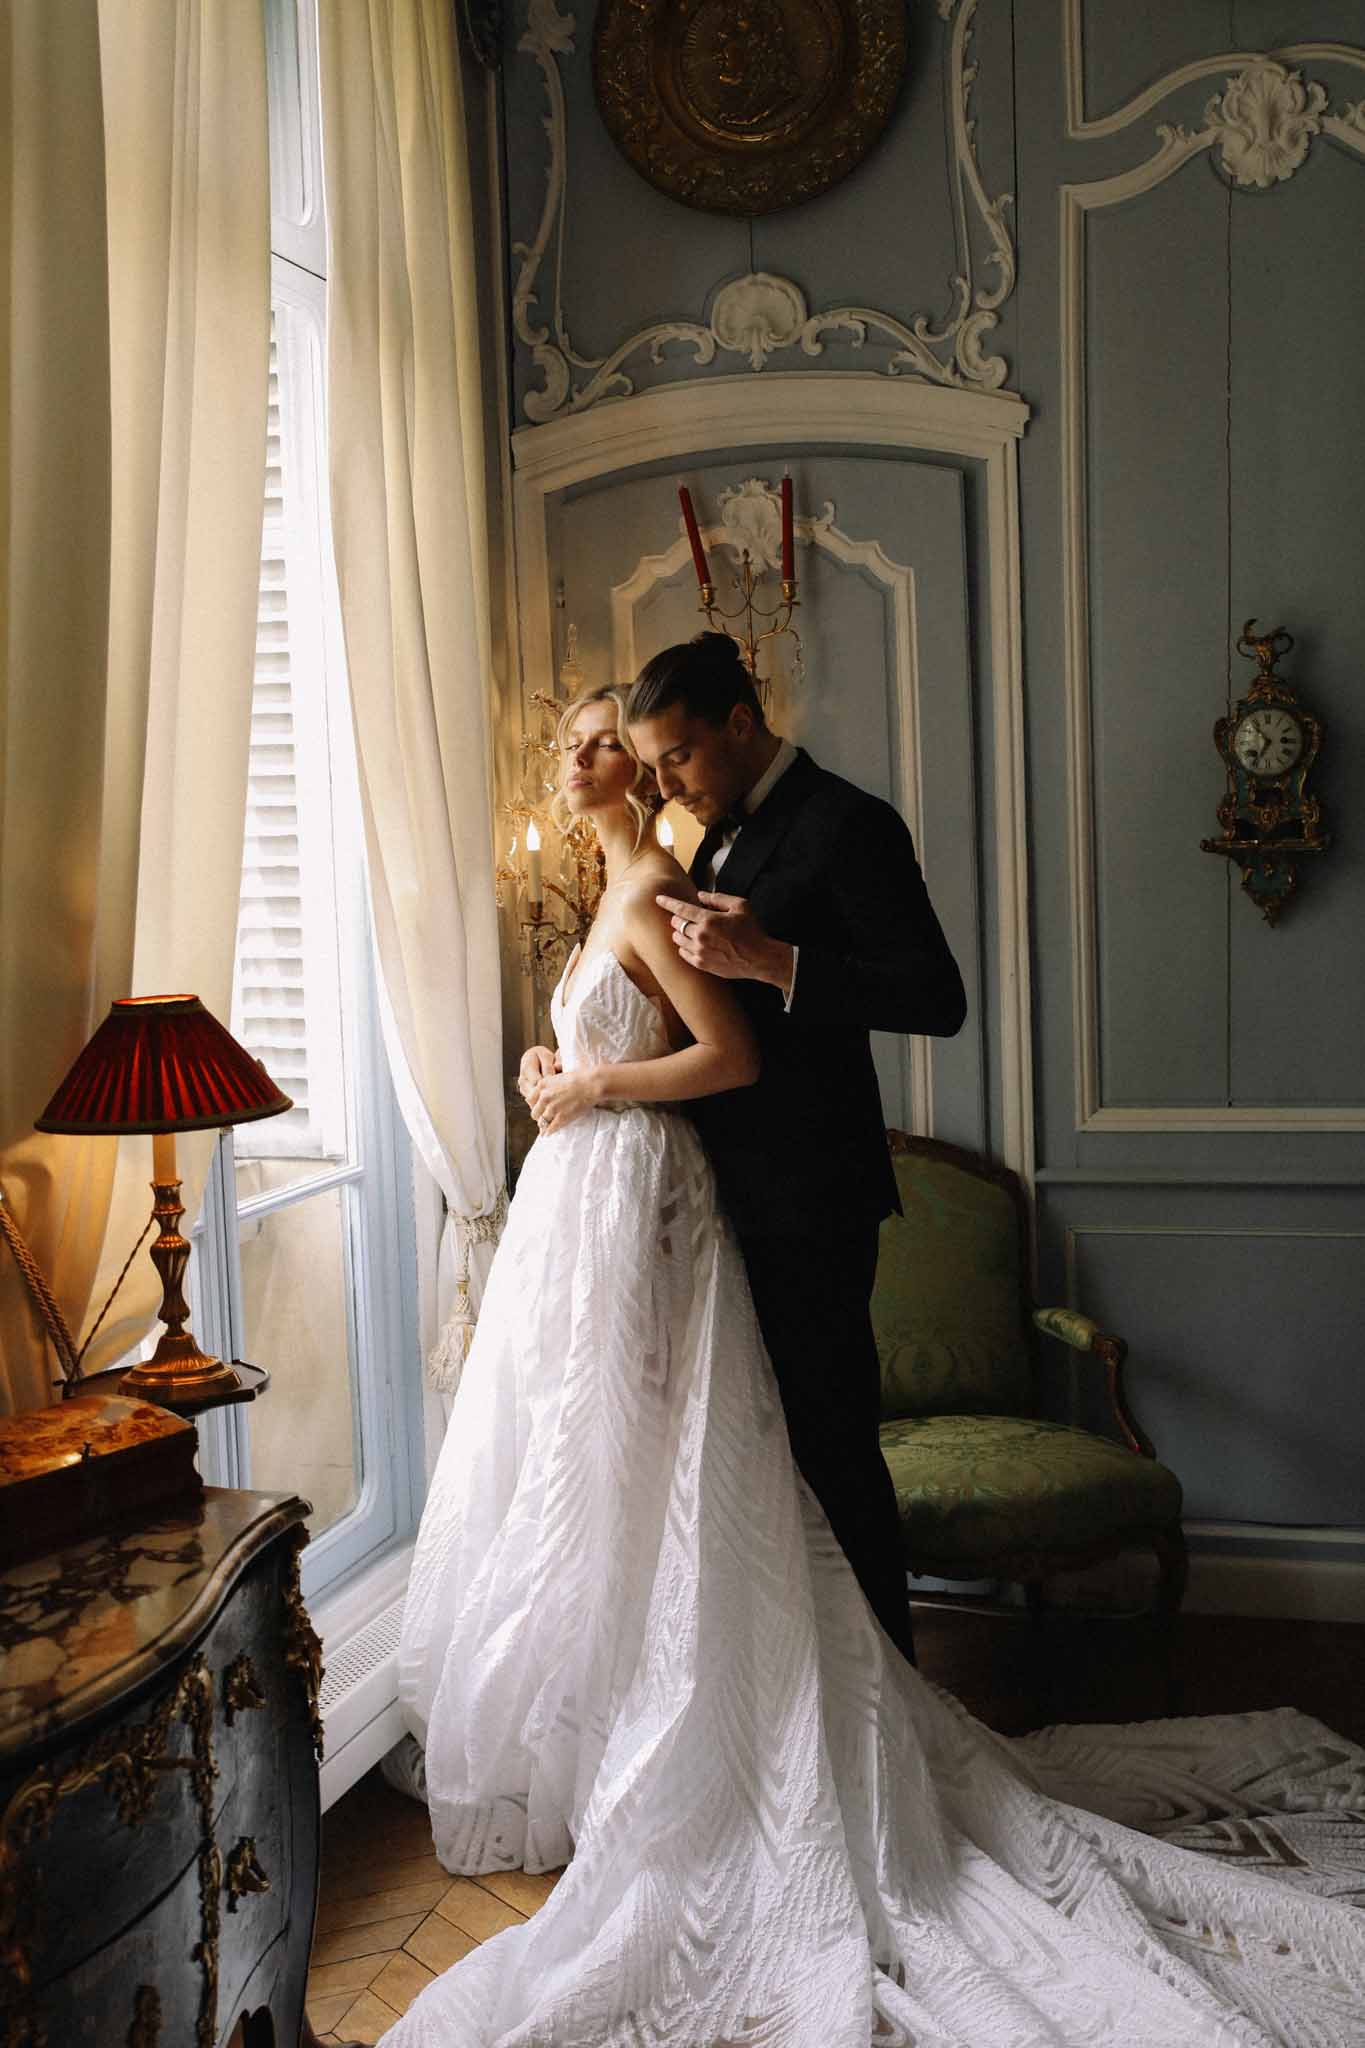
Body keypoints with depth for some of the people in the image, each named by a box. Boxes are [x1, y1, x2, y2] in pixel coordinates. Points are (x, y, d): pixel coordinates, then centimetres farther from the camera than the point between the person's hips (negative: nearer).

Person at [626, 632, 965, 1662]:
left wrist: (768, 960, -25)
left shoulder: (845, 823, -12)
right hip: (742, 1188, 9)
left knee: (831, 1434, -1)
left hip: (809, 1193, -9)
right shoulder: (725, 833, 15)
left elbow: (937, 998, -19)